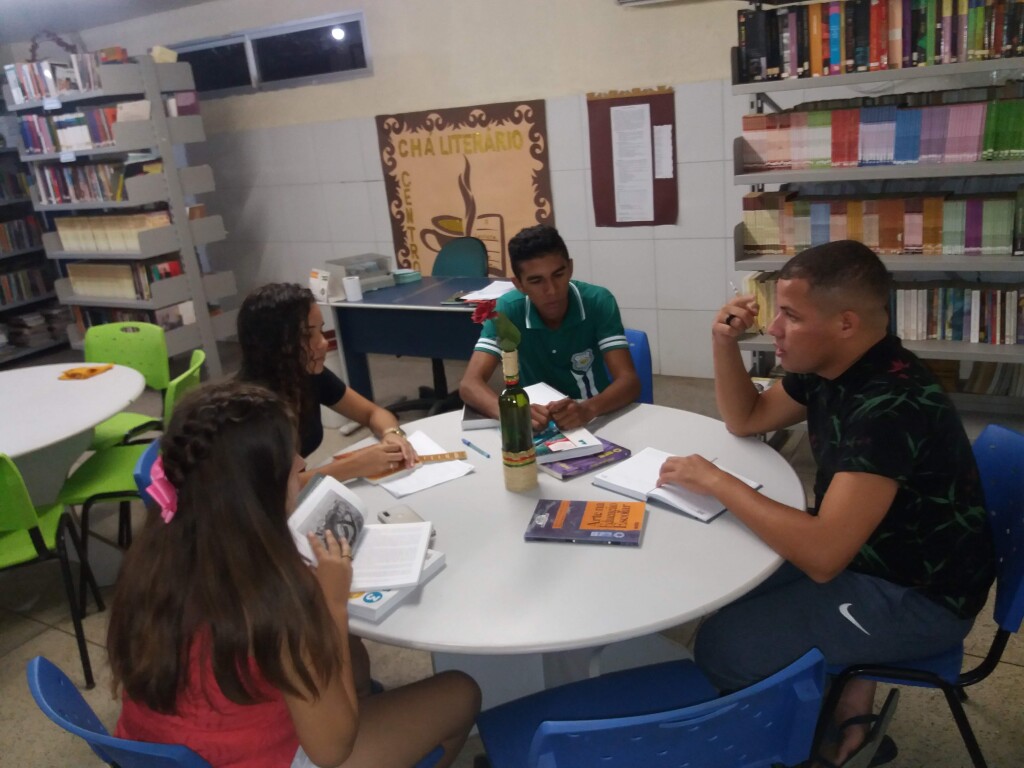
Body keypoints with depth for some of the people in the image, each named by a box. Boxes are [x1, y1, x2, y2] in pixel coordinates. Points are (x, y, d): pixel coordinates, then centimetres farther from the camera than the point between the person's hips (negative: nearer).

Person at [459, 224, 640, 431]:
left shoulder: (598, 302, -14)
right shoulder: (507, 309, -14)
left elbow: (629, 381, -20)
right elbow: (470, 384, -21)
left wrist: (588, 409, -40)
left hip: (595, 419, -1)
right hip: (535, 423, 1)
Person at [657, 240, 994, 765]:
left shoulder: (892, 405, -31)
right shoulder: (829, 367, -3)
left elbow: (822, 555, -37)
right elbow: (746, 420, 11)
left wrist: (714, 480, -28)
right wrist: (724, 343, -6)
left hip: (918, 595, -9)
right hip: (860, 550, 9)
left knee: (721, 646, -13)